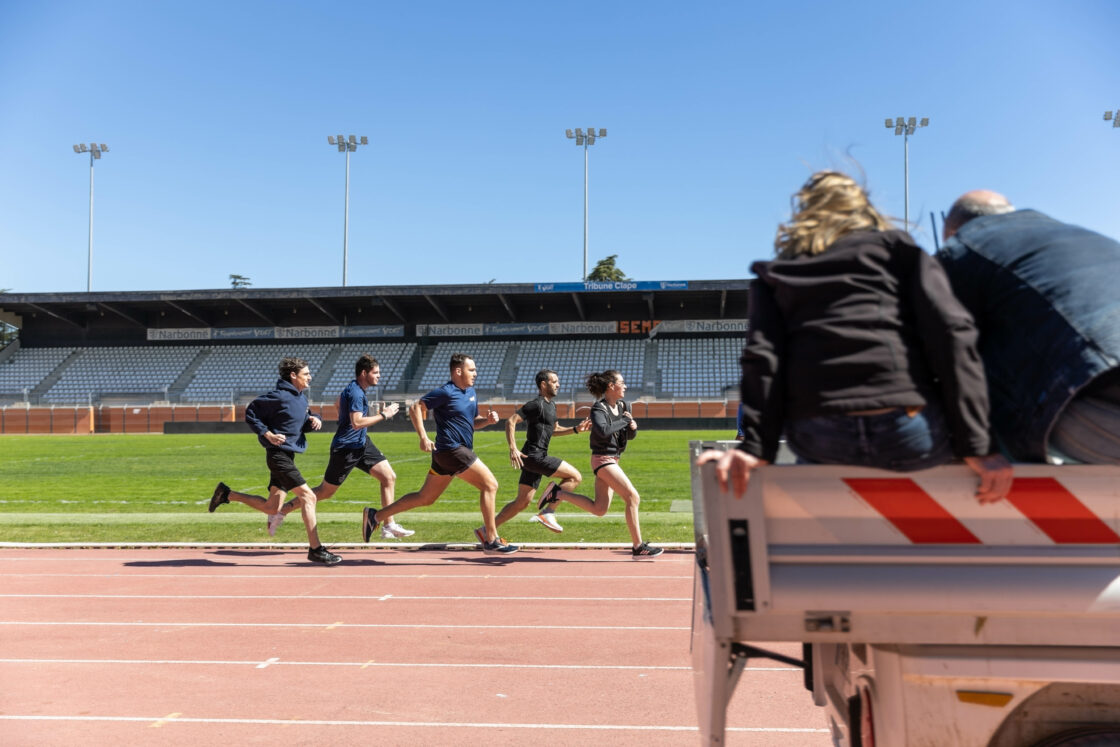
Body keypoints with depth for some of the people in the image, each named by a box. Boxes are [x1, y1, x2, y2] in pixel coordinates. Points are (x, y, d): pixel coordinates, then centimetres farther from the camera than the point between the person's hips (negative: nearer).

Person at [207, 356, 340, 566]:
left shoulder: (302, 397, 11)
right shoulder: (279, 396, -15)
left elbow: (304, 421, 23)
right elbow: (251, 412, -11)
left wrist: (314, 421, 0)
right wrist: (268, 434, -18)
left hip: (286, 456, 9)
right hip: (279, 454, -9)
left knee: (271, 507, 14)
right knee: (308, 496, -13)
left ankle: (226, 493, 27)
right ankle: (315, 550, -9)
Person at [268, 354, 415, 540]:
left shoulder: (354, 389, 10)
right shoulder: (355, 393, -20)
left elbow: (339, 401, 29)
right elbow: (357, 423, -30)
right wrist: (383, 415, -23)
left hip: (361, 444, 9)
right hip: (345, 449, -9)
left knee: (389, 477, -2)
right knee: (325, 492, 3)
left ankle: (389, 526, 1)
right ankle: (280, 511, 19)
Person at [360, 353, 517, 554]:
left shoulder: (471, 392, 15)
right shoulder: (445, 392, -11)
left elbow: (472, 422, 25)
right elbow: (415, 408, -11)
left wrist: (487, 419, 4)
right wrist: (423, 437, -19)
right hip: (452, 450, -10)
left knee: (425, 498, 14)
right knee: (490, 484, -10)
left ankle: (375, 515, 22)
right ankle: (491, 541, -5)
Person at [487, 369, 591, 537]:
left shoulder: (551, 405, 18)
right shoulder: (537, 404, -11)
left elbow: (554, 430, 31)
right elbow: (511, 421, -17)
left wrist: (576, 429, 17)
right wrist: (513, 449, -24)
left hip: (537, 457, 10)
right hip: (533, 456, -10)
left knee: (522, 502, 12)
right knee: (575, 477, -11)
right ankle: (548, 512, -9)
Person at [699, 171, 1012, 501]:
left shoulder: (776, 273, 22)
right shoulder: (897, 248, 19)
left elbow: (762, 357, 4)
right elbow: (951, 330, 3)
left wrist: (755, 447, -2)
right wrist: (976, 446, -1)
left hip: (816, 441, 2)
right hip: (908, 432, -2)